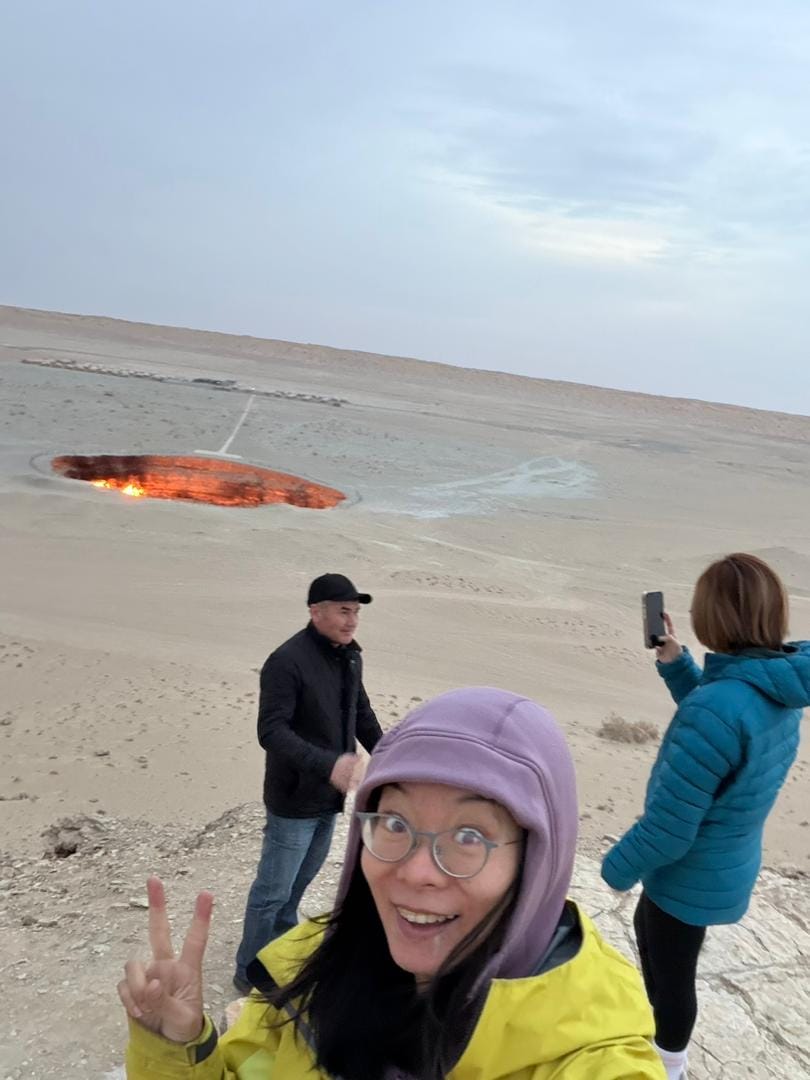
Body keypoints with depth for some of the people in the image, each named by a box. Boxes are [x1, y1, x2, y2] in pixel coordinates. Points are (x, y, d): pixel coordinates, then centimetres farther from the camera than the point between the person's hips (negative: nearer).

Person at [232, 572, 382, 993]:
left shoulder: (350, 657, 2)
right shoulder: (287, 661, -24)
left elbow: (362, 713, 16)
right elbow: (271, 731, -30)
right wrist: (328, 764, -41)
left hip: (329, 796, 8)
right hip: (294, 800, -8)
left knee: (304, 875, 25)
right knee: (273, 890, 5)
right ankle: (250, 973, 24)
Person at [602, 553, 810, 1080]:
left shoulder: (717, 708, -37)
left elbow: (668, 826, -29)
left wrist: (617, 867, -12)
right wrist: (675, 661, 5)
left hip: (693, 876, -9)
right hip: (726, 861, 9)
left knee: (673, 972, 17)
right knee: (646, 926, 31)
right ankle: (653, 1017, 56)